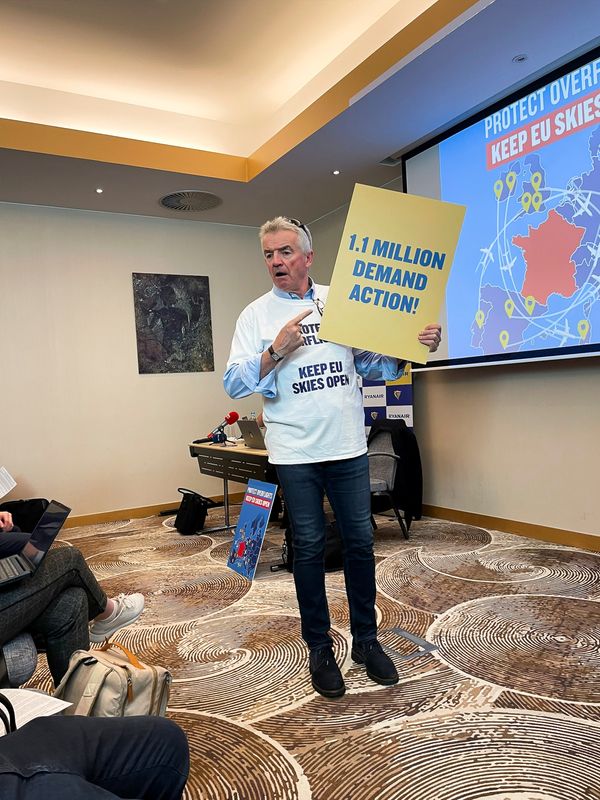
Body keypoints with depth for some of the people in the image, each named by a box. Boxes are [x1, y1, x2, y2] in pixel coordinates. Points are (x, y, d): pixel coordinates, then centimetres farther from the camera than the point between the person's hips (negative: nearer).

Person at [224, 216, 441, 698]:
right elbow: (234, 385, -6)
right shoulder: (257, 315, 2)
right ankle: (320, 648, 25)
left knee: (360, 542, 9)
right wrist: (277, 351, -20)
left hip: (348, 446, 2)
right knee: (309, 548, 8)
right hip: (296, 453, -2)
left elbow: (375, 366, 10)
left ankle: (366, 640, 28)